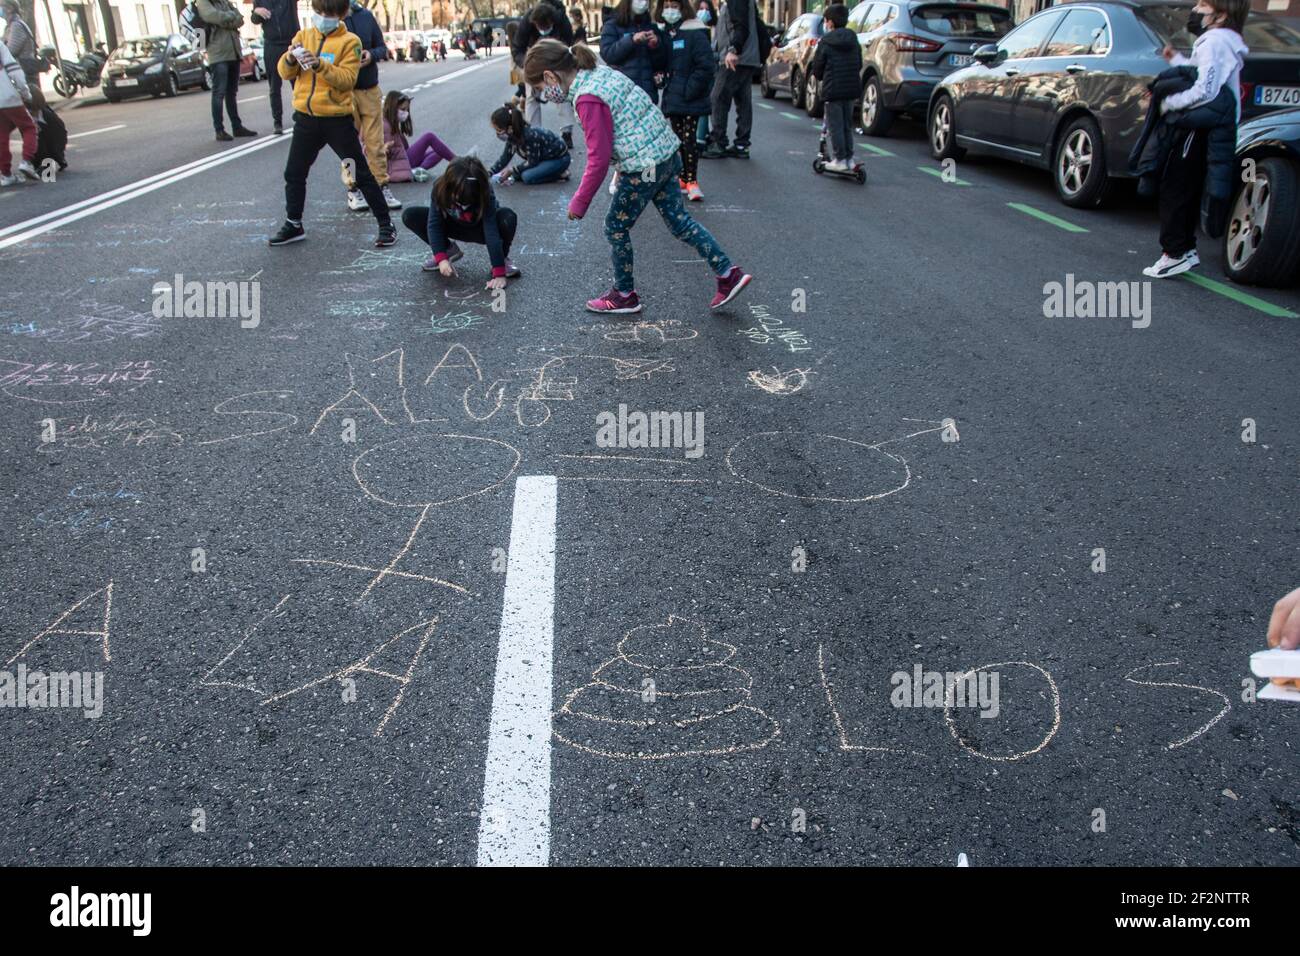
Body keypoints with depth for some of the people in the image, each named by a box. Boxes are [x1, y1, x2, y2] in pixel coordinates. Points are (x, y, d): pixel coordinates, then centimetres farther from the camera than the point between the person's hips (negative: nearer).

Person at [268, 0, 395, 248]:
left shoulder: (349, 41, -5)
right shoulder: (303, 35, 7)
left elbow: (348, 79, -16)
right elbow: (285, 72, 2)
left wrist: (320, 65, -29)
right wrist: (291, 58, -19)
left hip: (337, 119, -5)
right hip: (305, 117, 5)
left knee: (361, 173, 1)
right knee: (294, 173, 11)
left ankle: (386, 225, 9)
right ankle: (293, 225, 25)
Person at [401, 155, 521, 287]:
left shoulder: (485, 193, -35)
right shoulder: (440, 188, -29)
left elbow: (491, 233, -39)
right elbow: (434, 224, -28)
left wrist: (499, 274, -45)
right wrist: (441, 259, -41)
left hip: (480, 228, -2)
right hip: (454, 226, 2)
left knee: (508, 218, -35)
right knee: (410, 216, -19)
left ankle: (502, 258, -7)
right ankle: (449, 249, 3)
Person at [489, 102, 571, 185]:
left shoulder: (530, 136, -32)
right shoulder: (512, 136, -7)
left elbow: (532, 163, -24)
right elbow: (505, 158, 2)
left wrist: (511, 170, -19)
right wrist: (488, 173, -7)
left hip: (560, 159, -9)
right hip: (545, 158, 9)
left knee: (527, 177, -26)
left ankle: (560, 174, -9)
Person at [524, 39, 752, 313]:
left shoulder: (587, 98, -20)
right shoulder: (601, 72, 8)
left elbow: (598, 159, -20)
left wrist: (579, 203, -10)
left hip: (644, 169, -9)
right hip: (666, 154, 9)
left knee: (616, 228, 9)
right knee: (679, 220, 16)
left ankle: (624, 295, 22)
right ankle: (728, 274, 16)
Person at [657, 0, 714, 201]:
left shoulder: (694, 33, -10)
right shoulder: (664, 33, 10)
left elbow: (706, 66, -15)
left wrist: (689, 90, -16)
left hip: (691, 100, -6)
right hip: (673, 99, 6)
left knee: (689, 139, -5)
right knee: (679, 140, 10)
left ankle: (692, 181, 3)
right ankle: (684, 179, 19)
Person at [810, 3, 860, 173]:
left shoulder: (825, 42, -9)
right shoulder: (853, 41, 8)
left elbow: (817, 67, -5)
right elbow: (859, 64, 13)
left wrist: (820, 79, 15)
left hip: (833, 89, -6)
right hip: (851, 88, 6)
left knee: (835, 126, -1)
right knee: (847, 124, 14)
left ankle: (839, 159, -2)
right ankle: (848, 158, 16)